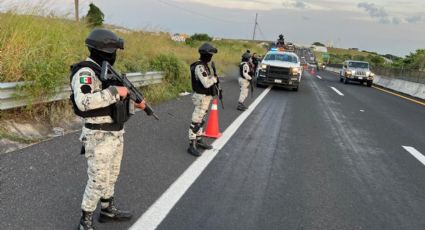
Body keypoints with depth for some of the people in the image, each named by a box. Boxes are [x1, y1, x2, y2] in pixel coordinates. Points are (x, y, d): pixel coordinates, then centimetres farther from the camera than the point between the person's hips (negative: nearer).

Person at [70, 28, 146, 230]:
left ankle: (108, 210, 39)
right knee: (98, 181, 2)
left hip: (115, 134, 9)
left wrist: (134, 103, 11)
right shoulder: (85, 73, -20)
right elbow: (84, 102, -36)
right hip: (99, 137, -9)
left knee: (111, 176, 21)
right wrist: (114, 92, -30)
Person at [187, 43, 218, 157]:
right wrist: (214, 78, -9)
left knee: (201, 120, 18)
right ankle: (192, 145, -1)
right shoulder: (199, 67, -20)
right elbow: (206, 83, -26)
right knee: (196, 121, -6)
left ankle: (199, 140, 29)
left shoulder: (204, 65, 11)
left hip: (205, 97, 10)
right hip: (201, 97, -10)